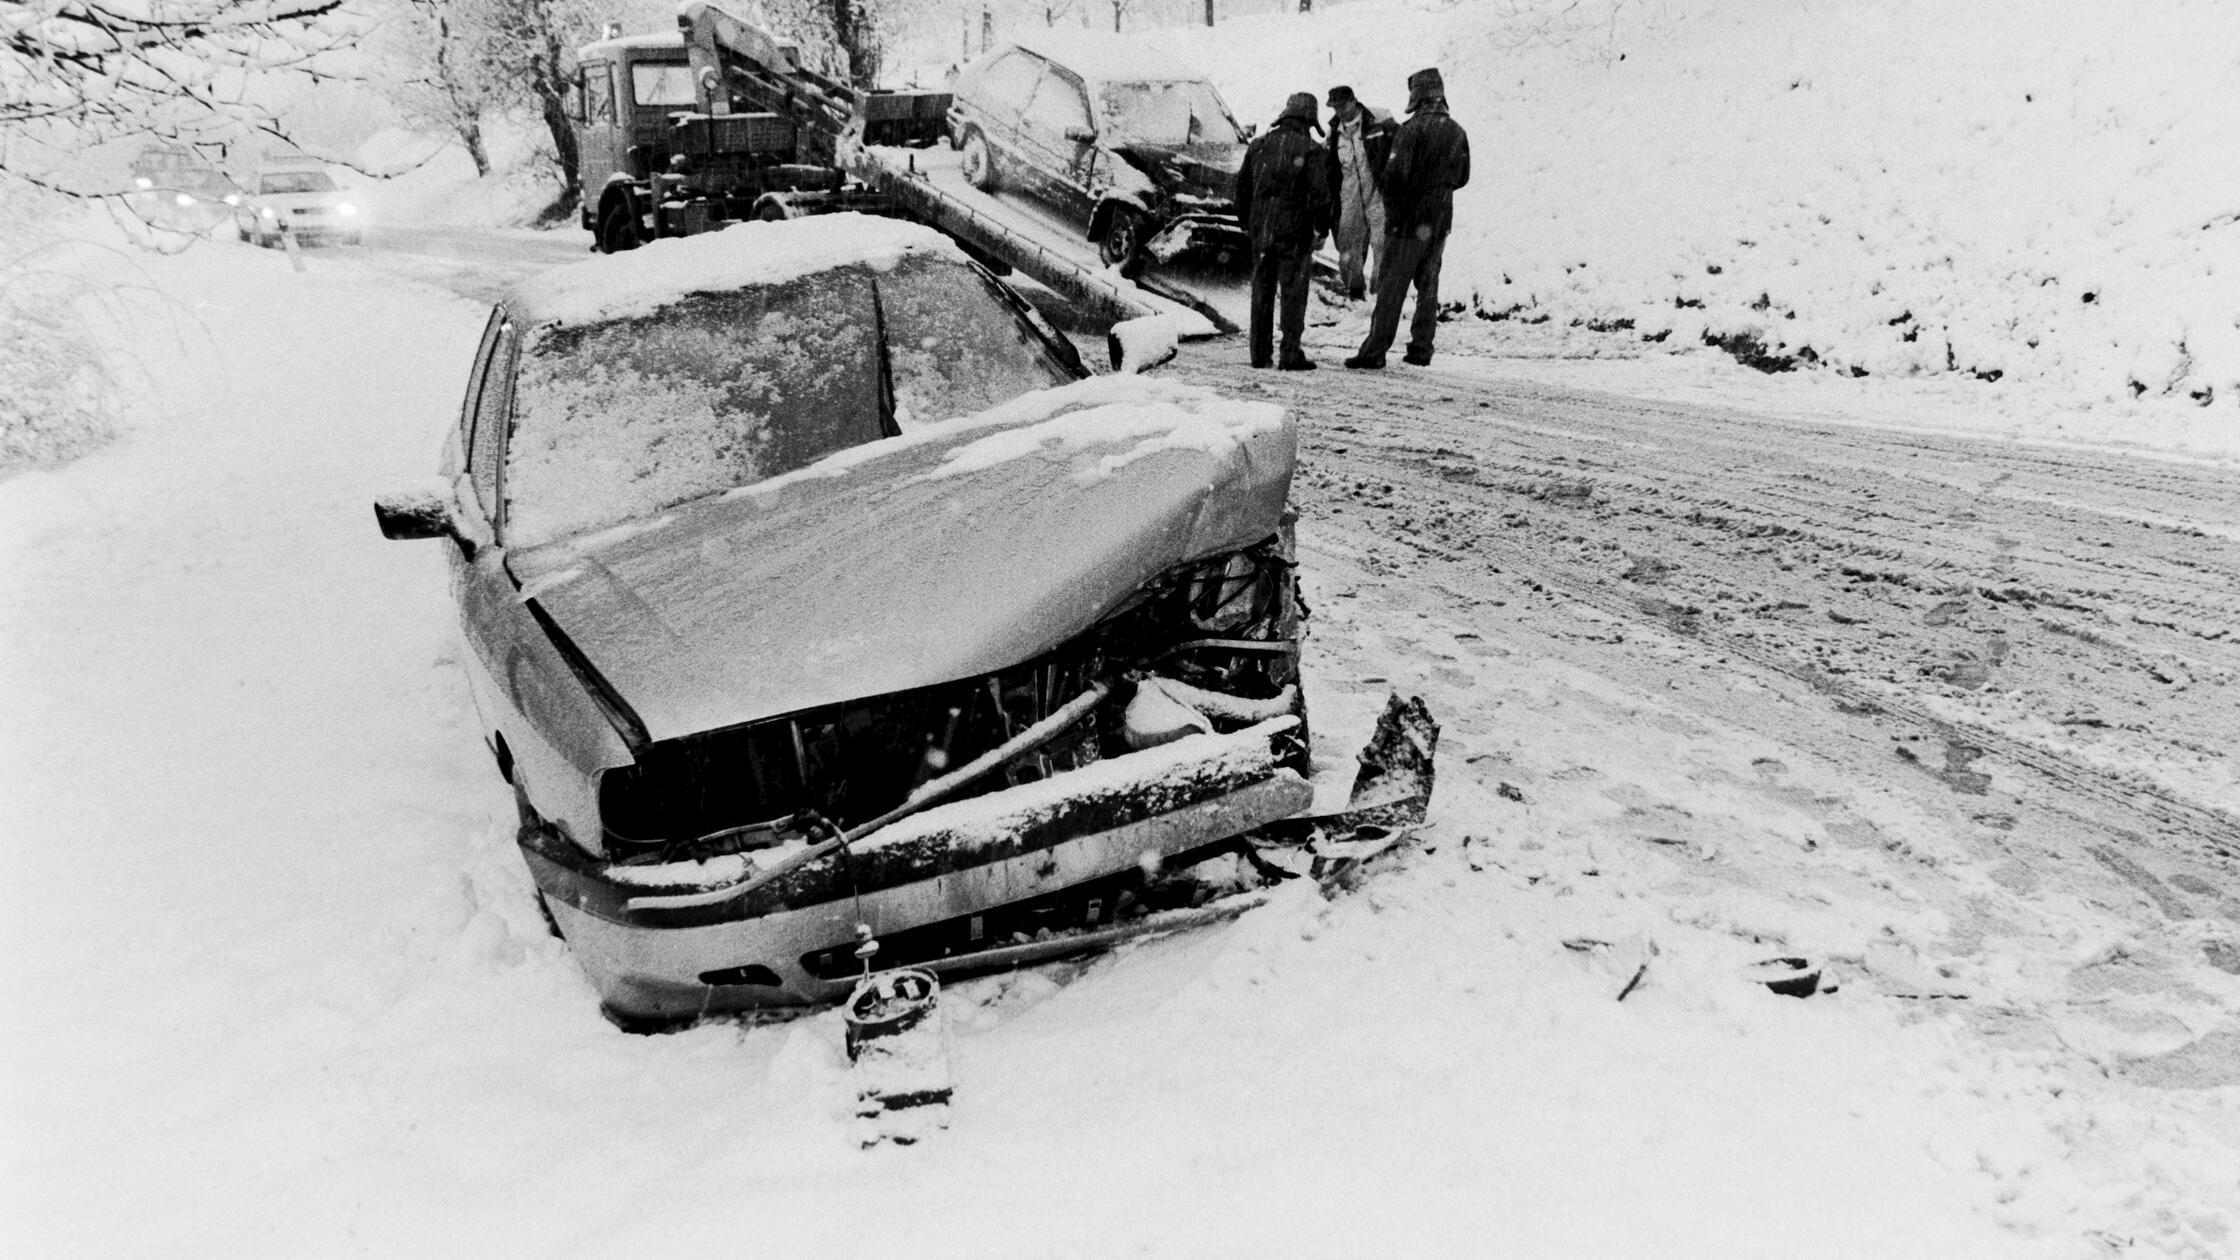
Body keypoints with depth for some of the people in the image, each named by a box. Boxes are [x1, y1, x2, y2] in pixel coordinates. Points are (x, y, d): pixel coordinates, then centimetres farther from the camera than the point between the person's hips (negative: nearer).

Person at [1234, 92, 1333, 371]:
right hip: (1295, 232, -4)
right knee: (1293, 294, 1)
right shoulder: (1312, 151, -7)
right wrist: (1322, 230, 1)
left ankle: (1259, 353, 14)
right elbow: (1319, 194, -10)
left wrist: (1248, 223, 21)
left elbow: (1242, 187, 13)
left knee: (1261, 292, 11)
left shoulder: (1259, 145, 8)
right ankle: (1290, 354, 0)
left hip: (1261, 230, 4)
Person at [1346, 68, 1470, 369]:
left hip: (1409, 219, -6)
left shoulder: (1412, 129, -14)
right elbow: (1462, 177, 16)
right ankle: (1421, 348, 16)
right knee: (1428, 286, 13)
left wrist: (1389, 198, -2)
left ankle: (1375, 350, -5)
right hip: (1441, 220, 6)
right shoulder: (1457, 132, 8)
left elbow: (1395, 172, -20)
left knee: (1391, 286, -4)